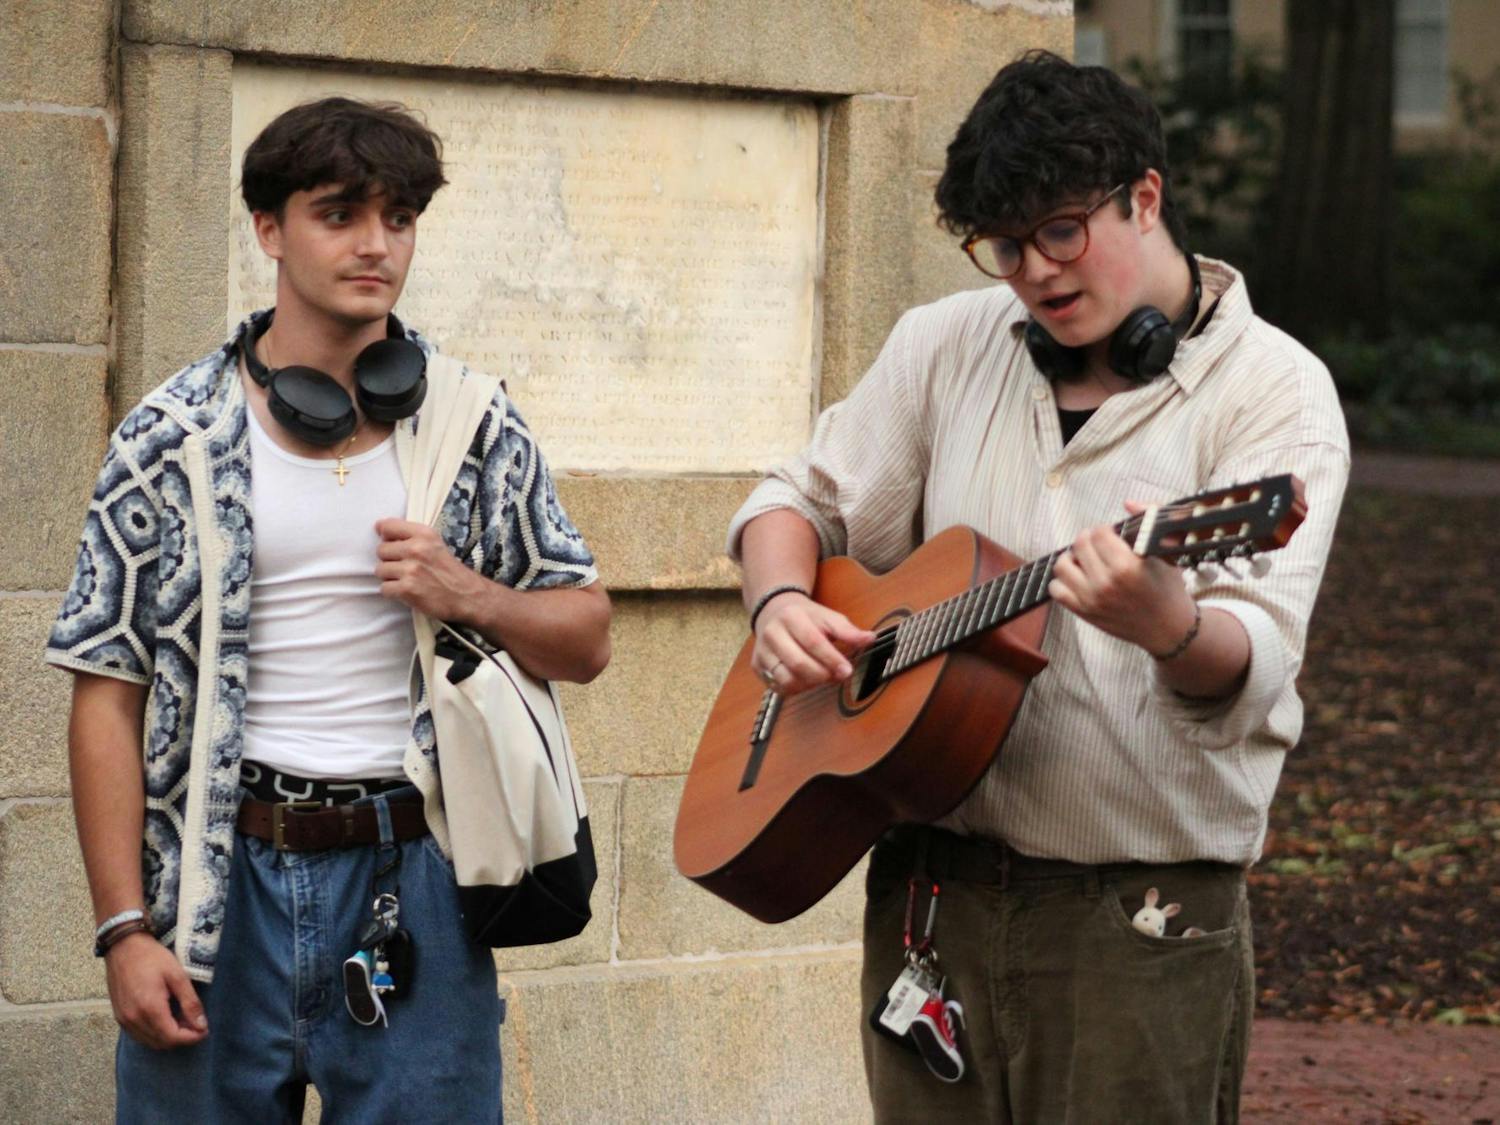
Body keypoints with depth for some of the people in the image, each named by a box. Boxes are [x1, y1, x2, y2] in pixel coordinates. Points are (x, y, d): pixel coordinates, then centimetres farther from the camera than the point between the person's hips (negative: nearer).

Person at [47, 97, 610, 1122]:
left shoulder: (478, 433, 6)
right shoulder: (172, 439, 1)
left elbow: (587, 640, 12)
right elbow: (108, 694, -1)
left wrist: (471, 598, -10)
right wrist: (125, 930, -8)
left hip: (413, 878, 1)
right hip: (221, 876, -1)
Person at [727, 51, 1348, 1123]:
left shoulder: (1271, 388, -6)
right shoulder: (949, 346, 10)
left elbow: (1254, 666, -18)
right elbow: (800, 500, 18)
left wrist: (1166, 625, -41)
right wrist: (780, 604, -5)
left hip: (1143, 913, -4)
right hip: (934, 884, 4)